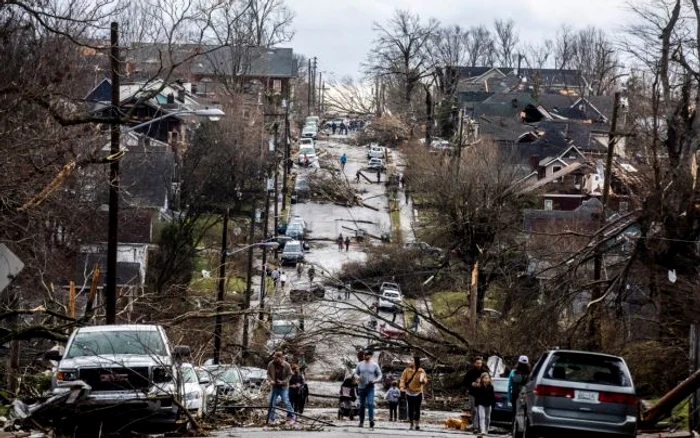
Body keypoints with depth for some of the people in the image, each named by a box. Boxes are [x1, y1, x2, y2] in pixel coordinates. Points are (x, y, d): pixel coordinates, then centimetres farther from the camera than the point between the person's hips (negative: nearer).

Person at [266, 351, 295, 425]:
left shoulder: (286, 365, -13)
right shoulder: (271, 364, -6)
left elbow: (289, 375, -3)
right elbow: (268, 374, 7)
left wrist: (283, 382, -16)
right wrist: (270, 380, -12)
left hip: (283, 387, -3)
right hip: (274, 387, 3)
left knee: (286, 402, -8)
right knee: (272, 403, 4)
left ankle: (291, 417, 5)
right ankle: (270, 419, 13)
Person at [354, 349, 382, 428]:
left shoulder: (374, 365, 0)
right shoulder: (360, 364, 6)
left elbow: (379, 375, 5)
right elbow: (356, 373, 14)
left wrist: (374, 381, -13)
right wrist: (358, 377, -9)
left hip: (370, 387, -3)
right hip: (361, 387, 3)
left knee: (370, 403, -18)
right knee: (362, 405, 8)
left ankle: (371, 420, -24)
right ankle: (361, 421, 15)